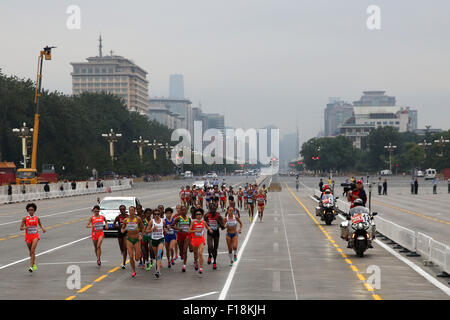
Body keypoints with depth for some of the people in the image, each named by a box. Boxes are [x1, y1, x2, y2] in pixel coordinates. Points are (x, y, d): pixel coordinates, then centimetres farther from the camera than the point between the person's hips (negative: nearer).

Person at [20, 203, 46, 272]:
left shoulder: (37, 218, 1)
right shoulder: (25, 219, -3)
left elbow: (40, 224, 20)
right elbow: (21, 228, -4)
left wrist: (43, 229, -1)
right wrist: (26, 227, -24)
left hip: (35, 236, -1)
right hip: (28, 236, 1)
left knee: (33, 250, -19)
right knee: (31, 251, 14)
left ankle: (31, 267, -23)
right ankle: (34, 263, 41)